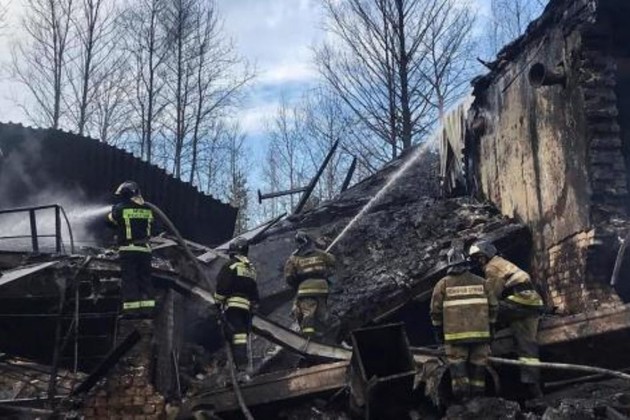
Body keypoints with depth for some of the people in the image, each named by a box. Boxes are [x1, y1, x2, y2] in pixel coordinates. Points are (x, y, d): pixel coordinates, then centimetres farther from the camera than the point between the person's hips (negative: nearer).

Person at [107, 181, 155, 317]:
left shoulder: (120, 208, -6)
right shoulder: (147, 209, 5)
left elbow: (111, 220, 9)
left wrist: (113, 211, 30)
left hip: (128, 249, -4)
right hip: (145, 249, 4)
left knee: (129, 280, 1)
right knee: (145, 279, 10)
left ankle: (131, 309, -1)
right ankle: (147, 309, 10)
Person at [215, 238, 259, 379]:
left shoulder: (231, 265, -1)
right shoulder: (251, 268, 21)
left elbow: (222, 287, -9)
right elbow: (255, 292, 20)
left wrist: (218, 302, -1)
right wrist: (254, 304, 23)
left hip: (233, 304, -7)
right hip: (248, 307, 7)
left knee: (237, 336, -14)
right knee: (243, 336, 11)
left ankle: (242, 369, -25)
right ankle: (242, 368, 11)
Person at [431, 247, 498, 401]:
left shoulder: (443, 284, 1)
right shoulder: (481, 282, 8)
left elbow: (435, 310, 2)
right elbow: (492, 307, 11)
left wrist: (438, 331, 12)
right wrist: (491, 328, 20)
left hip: (455, 334, -2)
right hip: (480, 332, 3)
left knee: (457, 362, 1)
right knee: (478, 364, 10)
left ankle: (461, 394, -6)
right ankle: (477, 394, 16)